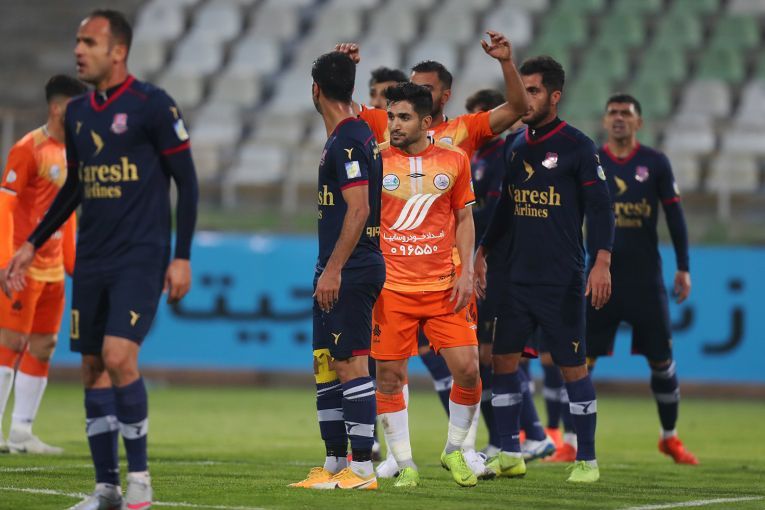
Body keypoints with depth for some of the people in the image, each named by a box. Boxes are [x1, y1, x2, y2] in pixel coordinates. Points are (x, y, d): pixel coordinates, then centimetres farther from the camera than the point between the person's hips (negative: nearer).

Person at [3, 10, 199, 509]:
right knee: (93, 368, 6)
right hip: (91, 261, 7)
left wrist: (182, 256, -11)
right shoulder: (78, 113, 10)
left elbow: (186, 181, -6)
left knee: (118, 356, -19)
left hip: (140, 257, -7)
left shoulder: (152, 104, -9)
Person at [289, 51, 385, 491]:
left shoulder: (347, 141, -15)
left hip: (348, 272, -10)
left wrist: (333, 269, -21)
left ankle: (362, 468, -8)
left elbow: (358, 210, -21)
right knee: (326, 366, 14)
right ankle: (335, 464, 18)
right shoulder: (358, 134, 16)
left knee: (351, 365, -9)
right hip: (341, 272, 10)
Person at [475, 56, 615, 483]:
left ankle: (587, 460, 7)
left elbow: (601, 207, -10)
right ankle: (510, 455, 13)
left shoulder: (577, 146, -7)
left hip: (563, 282, -6)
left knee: (573, 366, -2)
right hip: (519, 277, 6)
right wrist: (482, 252, 15)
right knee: (503, 358, 4)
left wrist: (602, 263, -20)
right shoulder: (516, 148, 12)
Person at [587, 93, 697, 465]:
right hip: (601, 276, 0)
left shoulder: (655, 164, 2)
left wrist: (683, 267, 2)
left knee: (661, 359, 6)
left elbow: (674, 216, 5)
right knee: (581, 358, -8)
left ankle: (669, 438, 23)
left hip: (646, 278, 0)